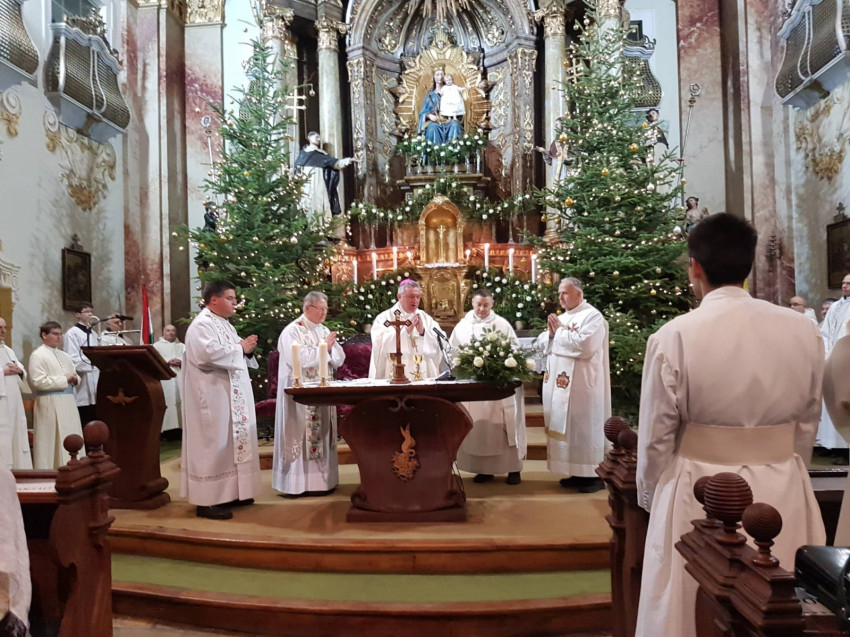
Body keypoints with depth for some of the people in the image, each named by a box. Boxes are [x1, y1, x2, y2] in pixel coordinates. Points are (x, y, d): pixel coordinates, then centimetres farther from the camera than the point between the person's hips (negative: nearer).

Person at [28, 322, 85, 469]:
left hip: (68, 403, 7)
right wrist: (64, 380, -15)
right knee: (53, 443, -4)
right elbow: (37, 381, -16)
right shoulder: (38, 355, -5)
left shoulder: (64, 356, 19)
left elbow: (75, 376, 24)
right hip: (50, 405, -7)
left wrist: (75, 379, 0)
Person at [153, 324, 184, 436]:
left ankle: (181, 426, -7)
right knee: (167, 402, -12)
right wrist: (167, 362, -12)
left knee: (181, 401, -7)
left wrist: (180, 362, -10)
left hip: (180, 378, 3)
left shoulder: (182, 346, 24)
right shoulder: (157, 346, 16)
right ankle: (167, 428, -14)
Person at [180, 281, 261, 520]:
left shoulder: (225, 325, 17)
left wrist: (247, 349, 1)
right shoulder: (201, 325, -12)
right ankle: (207, 501, 0)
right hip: (213, 396, -10)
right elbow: (208, 355, -27)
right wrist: (241, 348, -17)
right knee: (214, 445, -7)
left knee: (232, 442, 13)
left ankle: (229, 492, 22)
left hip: (233, 395, 10)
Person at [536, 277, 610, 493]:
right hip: (560, 384, 8)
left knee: (585, 428, -3)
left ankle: (594, 475, 6)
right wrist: (552, 333, -6)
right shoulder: (562, 317, 17)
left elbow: (584, 346, -24)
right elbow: (542, 343, 15)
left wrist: (560, 330, -12)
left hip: (582, 385, -8)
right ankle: (577, 473, 20)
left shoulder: (593, 316, -9)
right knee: (566, 427, 10)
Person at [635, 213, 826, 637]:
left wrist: (649, 500, 9)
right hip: (785, 498, 4)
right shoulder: (804, 331, -4)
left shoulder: (673, 337, -15)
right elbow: (806, 428, 5)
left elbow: (656, 438, -8)